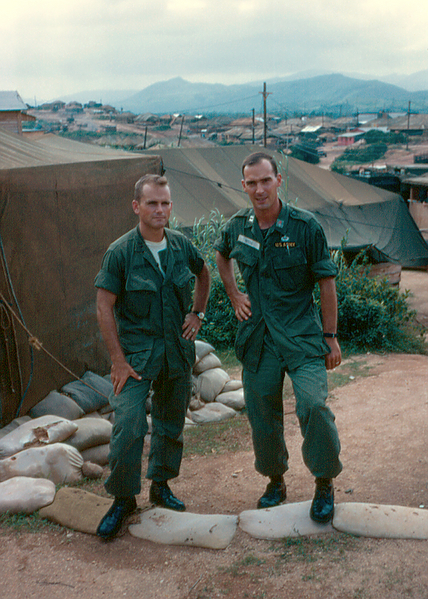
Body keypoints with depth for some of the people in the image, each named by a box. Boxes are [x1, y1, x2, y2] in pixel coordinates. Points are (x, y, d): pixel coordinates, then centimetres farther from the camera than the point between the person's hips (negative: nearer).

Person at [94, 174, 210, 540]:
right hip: (136, 352, -4)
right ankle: (123, 499, 8)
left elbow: (204, 274, 22)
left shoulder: (182, 246, 1)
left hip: (178, 350, 4)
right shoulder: (120, 252, -11)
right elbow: (104, 307, -10)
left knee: (171, 423, 14)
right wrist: (118, 360, -14)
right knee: (127, 427, -11)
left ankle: (161, 485, 34)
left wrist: (198, 313, 9)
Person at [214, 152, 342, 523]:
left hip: (301, 333, -3)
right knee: (263, 415, 11)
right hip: (257, 336, 4)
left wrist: (330, 336, -3)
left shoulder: (305, 227, -8)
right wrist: (234, 296, 13)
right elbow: (222, 257, 26)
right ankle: (275, 482, 33)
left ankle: (325, 483, 5)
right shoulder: (237, 227, 2)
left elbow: (326, 282, -3)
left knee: (313, 406, -18)